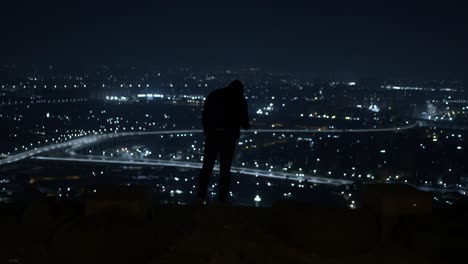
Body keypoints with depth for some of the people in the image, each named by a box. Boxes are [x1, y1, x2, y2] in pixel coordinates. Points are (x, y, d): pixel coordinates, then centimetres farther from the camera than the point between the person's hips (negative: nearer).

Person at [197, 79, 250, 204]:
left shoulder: (213, 95, 12)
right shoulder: (240, 99, 4)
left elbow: (204, 115, 8)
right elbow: (244, 121, 2)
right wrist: (246, 125, 24)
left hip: (212, 135, 2)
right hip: (229, 137, -2)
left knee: (207, 167, 6)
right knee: (225, 169, 5)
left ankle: (200, 198, -1)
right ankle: (222, 199, 3)